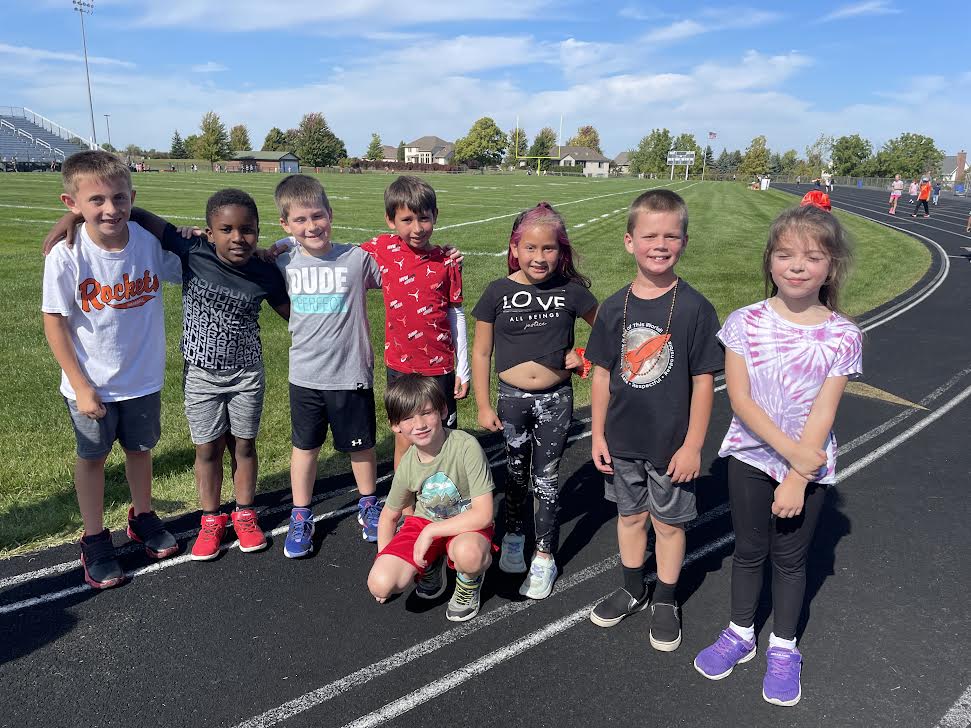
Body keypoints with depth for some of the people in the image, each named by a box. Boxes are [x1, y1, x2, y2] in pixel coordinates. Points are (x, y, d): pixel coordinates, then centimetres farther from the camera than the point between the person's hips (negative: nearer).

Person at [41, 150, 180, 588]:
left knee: (140, 448, 20)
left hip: (142, 377, 3)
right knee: (92, 457, 14)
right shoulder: (66, 257, -21)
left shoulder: (151, 242, -14)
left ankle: (142, 518, 44)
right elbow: (55, 322, -14)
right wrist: (81, 386, -15)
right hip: (91, 385, -2)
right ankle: (95, 541, 32)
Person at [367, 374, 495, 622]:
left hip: (468, 525, -3)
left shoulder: (466, 446, -26)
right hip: (424, 523, 4)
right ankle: (430, 567, 15)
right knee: (379, 585, -18)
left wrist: (430, 532, -23)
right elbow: (389, 516, 9)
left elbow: (483, 514, -26)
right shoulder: (407, 466, -10)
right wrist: (385, 562, 7)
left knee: (468, 554, -40)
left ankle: (469, 583, -1)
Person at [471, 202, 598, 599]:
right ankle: (513, 536, 40)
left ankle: (544, 558, 23)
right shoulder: (499, 292, -7)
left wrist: (585, 355, -7)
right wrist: (483, 406, -2)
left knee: (546, 480, 8)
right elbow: (481, 352, -1)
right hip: (512, 399, 1)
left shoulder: (570, 291, -6)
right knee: (515, 474, 17)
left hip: (555, 400, -1)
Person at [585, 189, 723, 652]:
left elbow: (703, 380, -10)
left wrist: (693, 445, -10)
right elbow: (603, 374, 2)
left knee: (669, 522, 13)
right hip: (623, 440, 3)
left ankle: (665, 601, 34)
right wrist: (597, 434, 2)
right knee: (630, 514, 19)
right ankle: (633, 591, 40)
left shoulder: (695, 308, -14)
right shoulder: (615, 307, -4)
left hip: (672, 444, -3)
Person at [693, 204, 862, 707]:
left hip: (810, 466, 0)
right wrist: (791, 452, -20)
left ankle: (783, 648, 35)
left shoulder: (842, 336, -11)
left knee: (790, 557, 14)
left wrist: (799, 478, -16)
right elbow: (739, 398, -14)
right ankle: (740, 634, 37)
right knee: (749, 550, 16)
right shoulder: (744, 323, -11)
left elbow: (822, 415, -13)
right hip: (750, 457, 1)